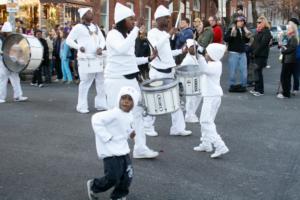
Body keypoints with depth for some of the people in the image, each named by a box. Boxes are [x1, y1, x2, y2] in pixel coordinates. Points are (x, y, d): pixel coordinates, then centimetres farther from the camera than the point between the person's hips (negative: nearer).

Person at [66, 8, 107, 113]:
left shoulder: (95, 27, 16)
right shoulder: (78, 27, -3)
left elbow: (102, 39, 17)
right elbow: (69, 40, -2)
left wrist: (101, 47, -4)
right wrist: (79, 47, -17)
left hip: (97, 58, 7)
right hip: (86, 59, -7)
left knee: (101, 82, 8)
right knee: (85, 82, -6)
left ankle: (100, 104, 18)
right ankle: (82, 106, 2)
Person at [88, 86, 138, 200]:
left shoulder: (129, 115, 7)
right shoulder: (114, 114, -21)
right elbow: (96, 119, -28)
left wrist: (130, 132, 5)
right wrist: (106, 137, -25)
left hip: (123, 150, 8)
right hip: (111, 152, -8)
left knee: (127, 176, 8)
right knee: (112, 178, -6)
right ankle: (93, 186, 22)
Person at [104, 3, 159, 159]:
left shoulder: (128, 35, 15)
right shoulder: (113, 34, -13)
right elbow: (122, 49, -34)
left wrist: (148, 59, 12)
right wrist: (136, 29, -30)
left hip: (130, 79, 9)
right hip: (116, 80, -9)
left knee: (137, 112, 7)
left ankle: (140, 148, 12)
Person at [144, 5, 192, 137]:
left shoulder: (165, 33, 14)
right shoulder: (152, 33, -9)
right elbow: (156, 48, -27)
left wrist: (181, 51, 10)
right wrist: (169, 35, -27)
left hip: (169, 71, 8)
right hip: (157, 72, -8)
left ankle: (178, 128, 12)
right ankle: (148, 127, 15)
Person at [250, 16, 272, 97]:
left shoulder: (266, 32, -11)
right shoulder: (258, 31, 17)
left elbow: (262, 44, -18)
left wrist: (255, 52, -16)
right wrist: (252, 50, 5)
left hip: (262, 55, -8)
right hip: (257, 55, 8)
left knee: (258, 72, -7)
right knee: (257, 72, 10)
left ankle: (261, 91, -2)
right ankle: (256, 88, 18)